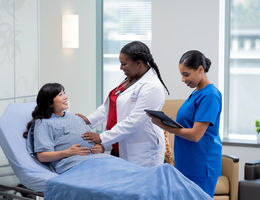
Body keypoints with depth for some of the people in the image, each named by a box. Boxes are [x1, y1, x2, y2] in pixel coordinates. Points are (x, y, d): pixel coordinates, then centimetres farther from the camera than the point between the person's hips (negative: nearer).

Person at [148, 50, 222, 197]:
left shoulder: (210, 95, -16)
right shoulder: (196, 93, 13)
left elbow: (195, 135, -20)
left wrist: (164, 126, -15)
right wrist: (167, 121, 4)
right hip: (186, 164, 9)